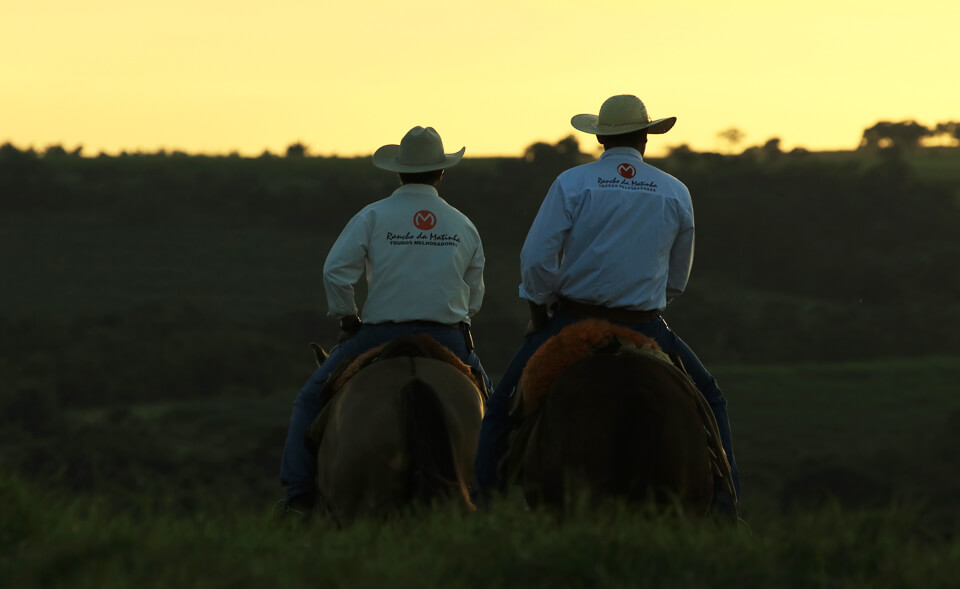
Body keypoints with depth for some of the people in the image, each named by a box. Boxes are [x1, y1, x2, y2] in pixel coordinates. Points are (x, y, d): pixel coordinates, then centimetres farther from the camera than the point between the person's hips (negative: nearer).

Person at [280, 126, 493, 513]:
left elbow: (335, 271, -10)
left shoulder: (374, 216, -2)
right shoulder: (464, 226, 9)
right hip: (449, 337, 2)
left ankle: (298, 494, -3)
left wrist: (347, 319, 4)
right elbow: (474, 298, 14)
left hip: (382, 335, -2)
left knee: (310, 401, 9)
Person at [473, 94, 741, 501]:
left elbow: (536, 258, -9)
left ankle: (482, 499, 6)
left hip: (572, 319, -1)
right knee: (709, 402, 19)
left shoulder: (571, 183, -4)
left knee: (502, 408, 13)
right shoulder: (676, 193, 4)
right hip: (644, 326, 1)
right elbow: (676, 280, 12)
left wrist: (539, 316, 4)